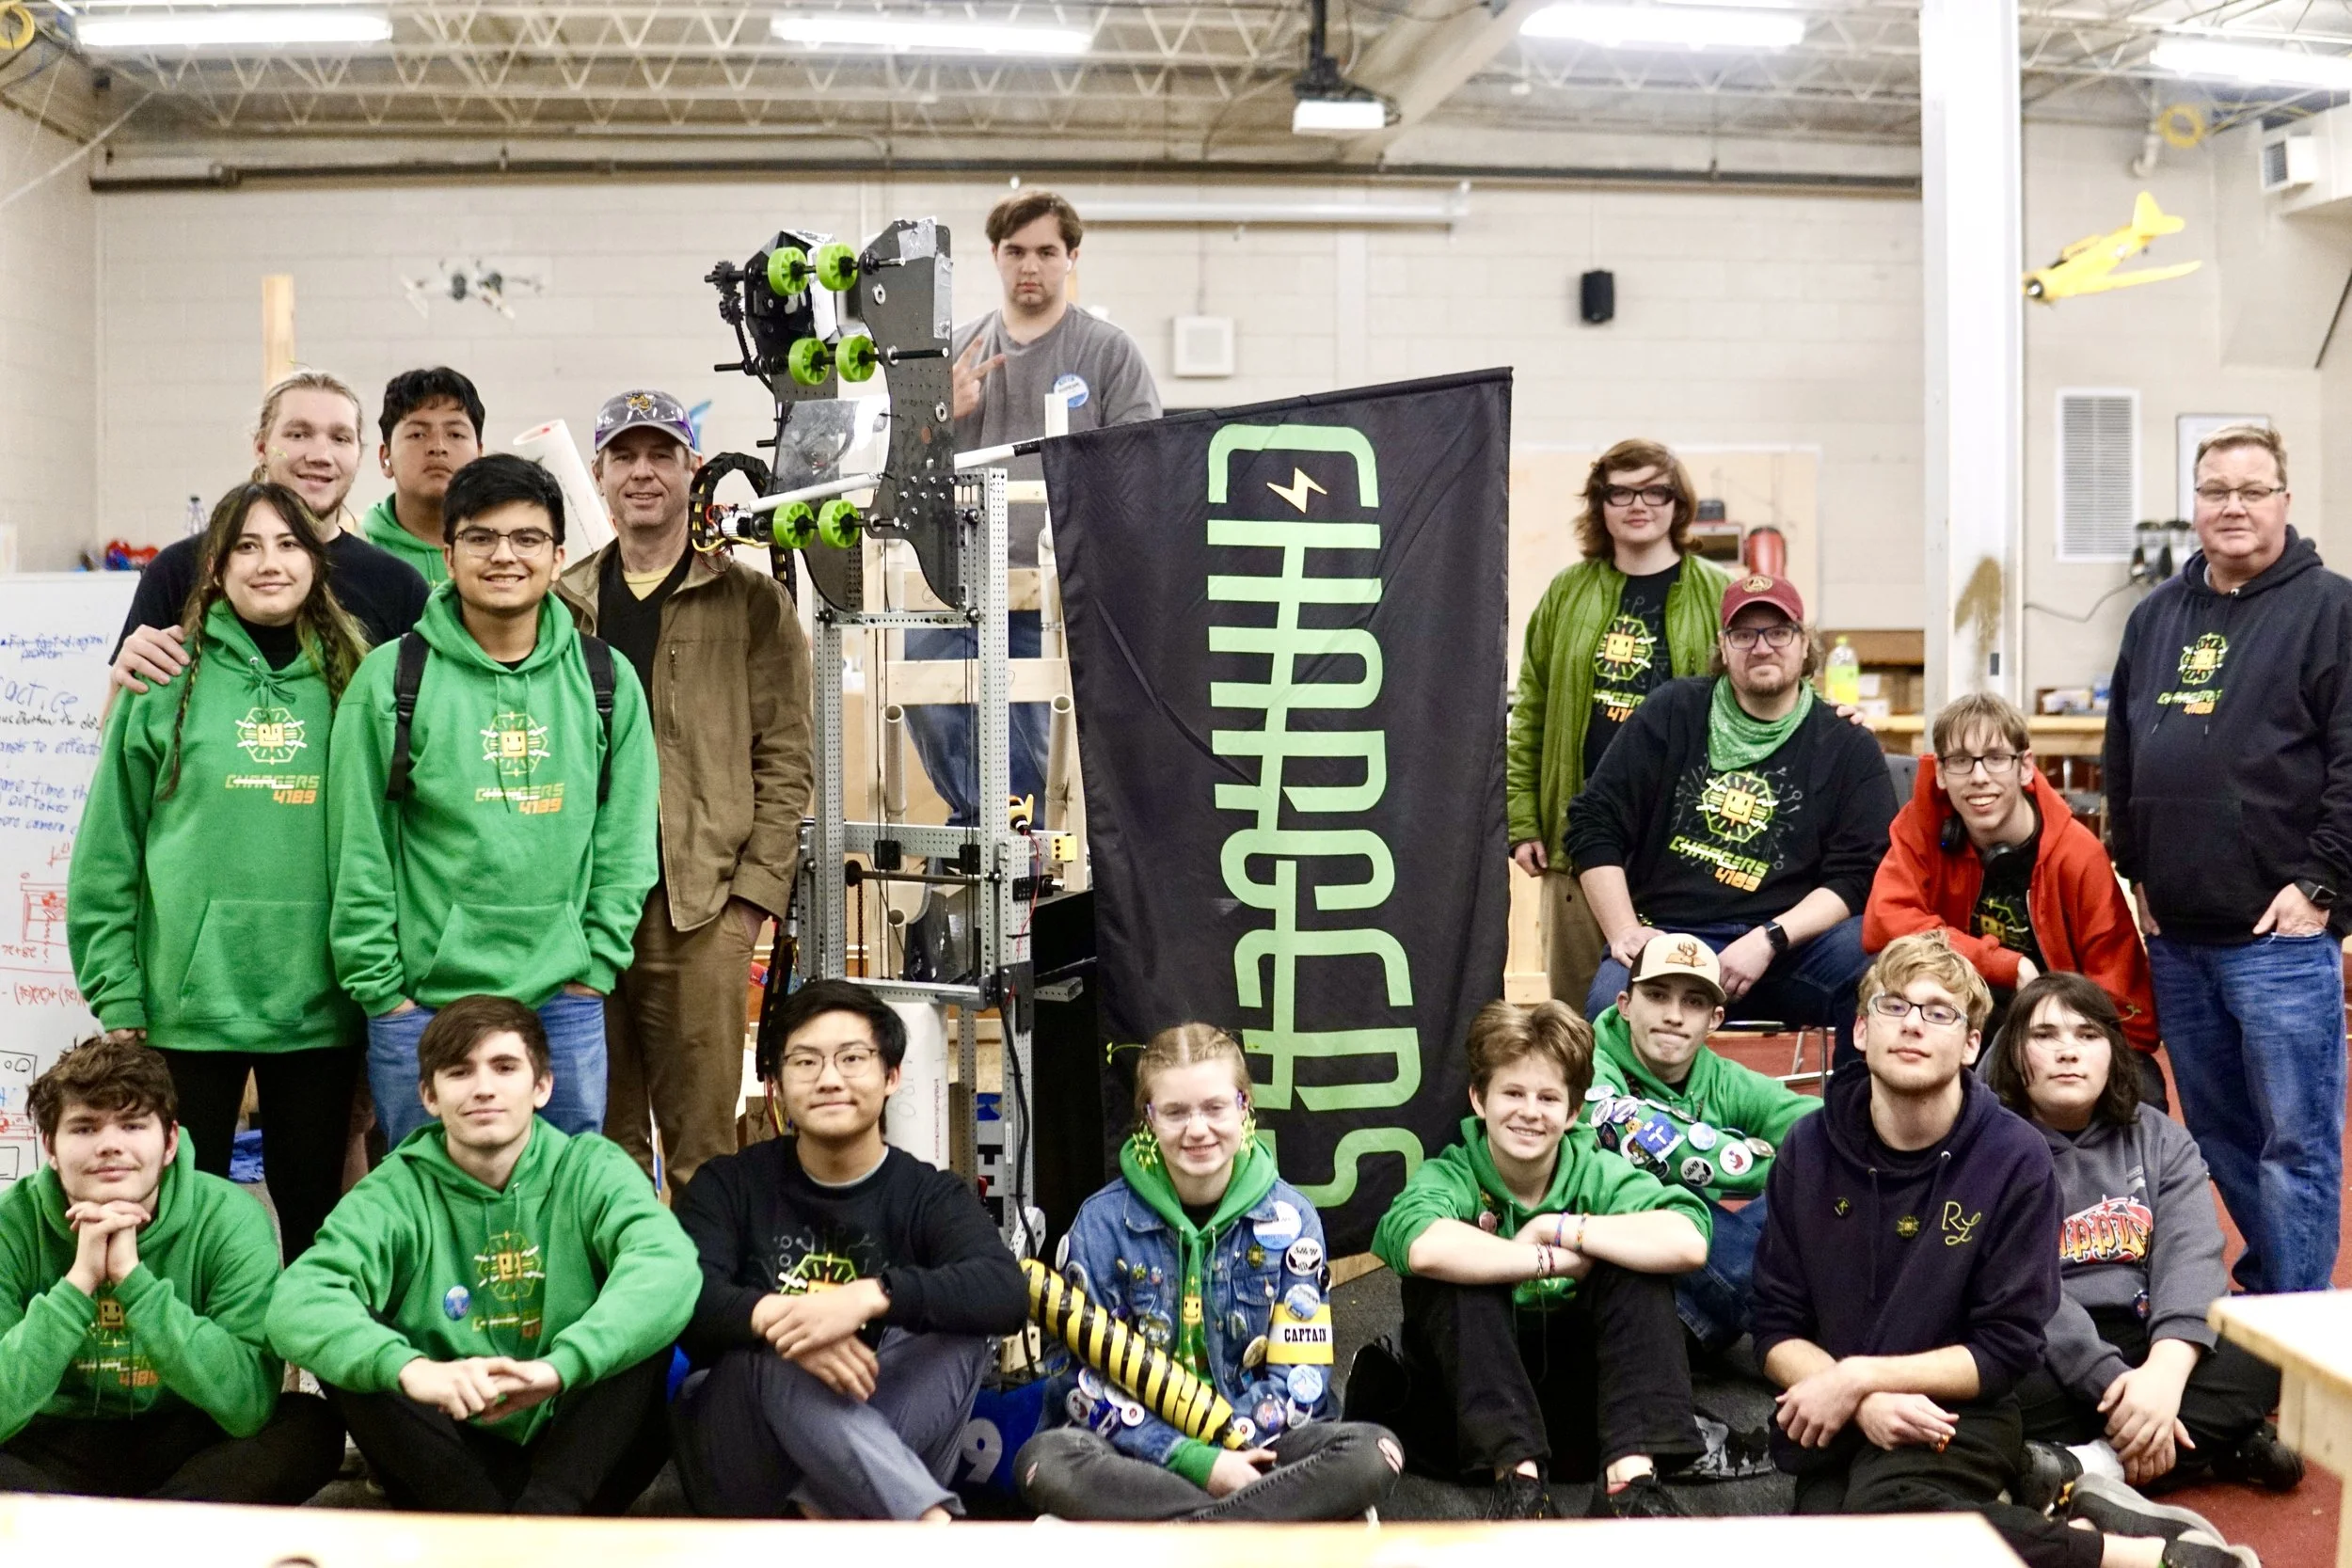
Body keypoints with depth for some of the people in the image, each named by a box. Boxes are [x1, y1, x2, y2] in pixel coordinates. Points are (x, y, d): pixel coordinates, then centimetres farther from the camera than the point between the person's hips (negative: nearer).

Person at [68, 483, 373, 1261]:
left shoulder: (352, 681, 6)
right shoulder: (167, 681, 0)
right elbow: (106, 854, 1)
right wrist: (116, 999, -4)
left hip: (318, 1002, 2)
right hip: (189, 1000, -1)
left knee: (314, 1212, 12)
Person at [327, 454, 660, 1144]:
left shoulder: (606, 680, 4)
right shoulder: (391, 677, -4)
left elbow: (626, 844, 6)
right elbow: (358, 852, -3)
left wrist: (596, 969, 1)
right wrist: (380, 989, -5)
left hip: (566, 1008, 2)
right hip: (422, 1006, -2)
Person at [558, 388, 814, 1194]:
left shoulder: (751, 604, 4)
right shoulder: (561, 607, 14)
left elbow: (784, 761, -1)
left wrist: (755, 893, -9)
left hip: (703, 912, -3)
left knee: (703, 1142, 1)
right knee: (603, 1141, 10)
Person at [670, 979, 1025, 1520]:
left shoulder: (930, 1196, 1)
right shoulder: (729, 1185, 3)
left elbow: (1008, 1292, -21)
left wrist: (871, 1296, -37)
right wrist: (770, 1316, -39)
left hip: (879, 1442, 1)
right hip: (737, 1467, 0)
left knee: (958, 1323, -23)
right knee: (775, 1351, -31)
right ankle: (933, 1523, -43)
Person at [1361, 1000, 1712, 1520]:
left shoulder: (1597, 1174, -4)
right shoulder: (1451, 1177, -11)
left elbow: (1688, 1242, -25)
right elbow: (1421, 1246, -38)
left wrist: (1558, 1228, -22)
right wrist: (1553, 1260, -27)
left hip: (1577, 1412, 2)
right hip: (1470, 1411, -2)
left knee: (1636, 1269, -18)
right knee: (1451, 1273, -27)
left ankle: (1629, 1477, -29)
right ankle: (1518, 1477, -34)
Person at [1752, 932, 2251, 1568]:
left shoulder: (2015, 1158, -7)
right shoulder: (1808, 1149, 1)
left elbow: (2006, 1351, -6)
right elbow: (1777, 1328, 2)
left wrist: (1859, 1376, -16)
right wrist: (1866, 1402, -17)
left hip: (1959, 1412, -3)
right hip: (1832, 1423, 3)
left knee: (1878, 1510, -34)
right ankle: (2026, 1500, -7)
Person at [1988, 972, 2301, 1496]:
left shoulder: (2161, 1138, 9)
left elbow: (2191, 1256, -7)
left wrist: (2166, 1369, -25)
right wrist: (2110, 1382, -28)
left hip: (2148, 1345, 5)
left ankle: (2093, 1465, -26)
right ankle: (2213, 1444, -22)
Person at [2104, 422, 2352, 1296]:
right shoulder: (2157, 616, 15)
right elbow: (2122, 757, 19)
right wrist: (2135, 870, 13)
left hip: (2280, 933, -6)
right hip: (2174, 934, 7)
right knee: (2216, 1134, 16)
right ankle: (2263, 1289, 31)